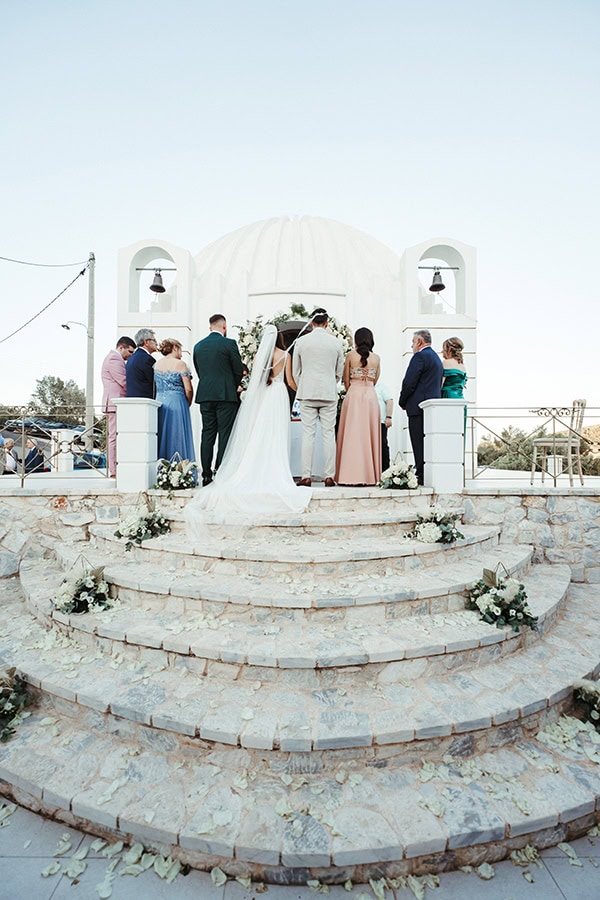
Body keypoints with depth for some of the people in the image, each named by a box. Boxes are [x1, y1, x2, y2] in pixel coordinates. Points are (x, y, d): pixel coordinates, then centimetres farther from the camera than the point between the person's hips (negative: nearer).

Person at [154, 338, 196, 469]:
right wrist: (187, 404, 4)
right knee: (177, 437, -1)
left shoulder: (156, 364, 11)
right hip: (177, 403, -5)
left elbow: (154, 386, 10)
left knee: (162, 436, 10)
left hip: (160, 403, 6)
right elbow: (188, 389, -10)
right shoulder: (180, 364, -6)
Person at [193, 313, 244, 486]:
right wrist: (235, 386, 17)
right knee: (225, 436, -2)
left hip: (205, 396, 5)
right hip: (226, 395, -5)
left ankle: (206, 475, 9)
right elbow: (239, 370, -1)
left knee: (207, 436, 7)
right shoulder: (229, 343, -4)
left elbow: (199, 371, 14)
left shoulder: (198, 346, 11)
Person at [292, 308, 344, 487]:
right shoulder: (336, 342, 3)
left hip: (307, 393, 0)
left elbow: (295, 371, 7)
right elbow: (339, 372, 11)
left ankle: (306, 476, 2)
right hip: (329, 394, 0)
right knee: (329, 434, 3)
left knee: (308, 434, 1)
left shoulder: (301, 341, 2)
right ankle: (329, 477, 5)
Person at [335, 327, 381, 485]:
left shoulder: (351, 355, 0)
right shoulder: (376, 358, 7)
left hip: (353, 395, -2)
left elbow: (346, 382, 4)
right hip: (371, 396, 3)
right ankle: (369, 475, 9)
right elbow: (375, 381, 13)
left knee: (351, 435, 0)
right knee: (369, 435, 6)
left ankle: (351, 474, -1)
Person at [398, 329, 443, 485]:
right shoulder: (436, 357, 23)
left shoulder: (420, 356, -8)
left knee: (419, 443, -9)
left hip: (419, 406, -10)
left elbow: (409, 382, -14)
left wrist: (402, 402, 1)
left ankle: (421, 475, -9)